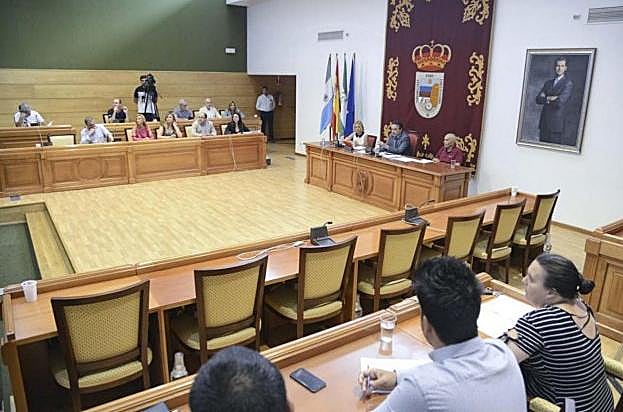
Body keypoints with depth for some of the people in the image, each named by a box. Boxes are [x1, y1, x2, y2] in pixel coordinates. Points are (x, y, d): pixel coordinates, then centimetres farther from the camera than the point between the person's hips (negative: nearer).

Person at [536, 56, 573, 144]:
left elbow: (560, 102, -16)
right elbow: (538, 99, 5)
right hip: (544, 123, 5)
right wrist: (549, 98, -9)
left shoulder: (568, 83, -3)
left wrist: (546, 98, -3)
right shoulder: (548, 83, 16)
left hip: (556, 124, -5)